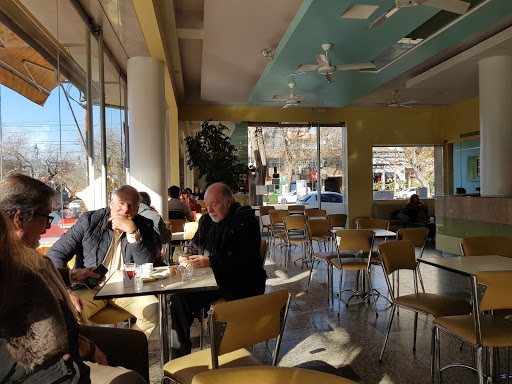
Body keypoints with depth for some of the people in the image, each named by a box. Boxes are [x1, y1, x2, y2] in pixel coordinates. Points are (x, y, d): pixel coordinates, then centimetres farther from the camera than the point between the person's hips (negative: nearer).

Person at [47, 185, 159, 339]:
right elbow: (56, 254, -3)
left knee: (153, 310, -24)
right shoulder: (90, 220, -1)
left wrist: (132, 231, -22)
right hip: (90, 288, 0)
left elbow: (148, 264, -11)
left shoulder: (144, 226, 1)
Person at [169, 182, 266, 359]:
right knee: (179, 298, -11)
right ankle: (179, 354, 1)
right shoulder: (206, 220, 13)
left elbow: (246, 260, -20)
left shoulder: (245, 220, -10)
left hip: (243, 282, -6)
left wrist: (210, 261, -24)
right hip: (212, 279, 6)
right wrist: (188, 254, -1)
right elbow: (194, 246, 25)